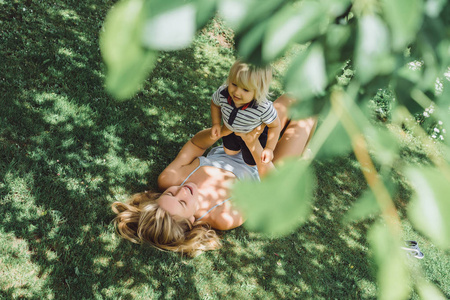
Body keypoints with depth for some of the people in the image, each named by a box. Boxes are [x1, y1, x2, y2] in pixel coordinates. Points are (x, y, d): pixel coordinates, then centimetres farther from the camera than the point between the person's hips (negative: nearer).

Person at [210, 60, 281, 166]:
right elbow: (215, 104, -9)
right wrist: (216, 124, -16)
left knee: (251, 162, 19)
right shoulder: (222, 93, -35)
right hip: (231, 129, 3)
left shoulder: (264, 108, -45)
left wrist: (269, 148, -25)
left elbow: (275, 126, -25)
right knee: (229, 152, 29)